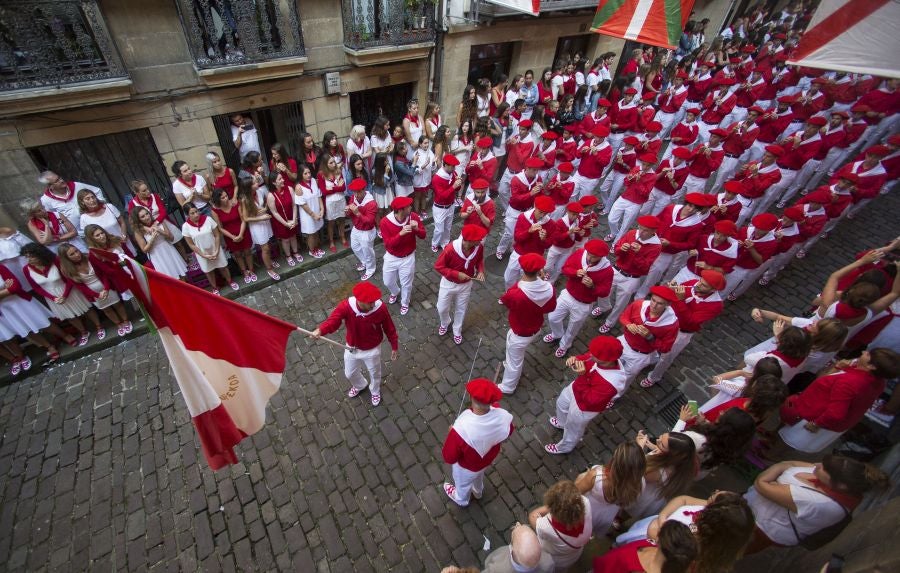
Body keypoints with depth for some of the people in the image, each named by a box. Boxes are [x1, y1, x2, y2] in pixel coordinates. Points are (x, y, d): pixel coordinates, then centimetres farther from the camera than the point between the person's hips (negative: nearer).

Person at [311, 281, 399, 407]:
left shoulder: (381, 308, -30)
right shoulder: (346, 306, -30)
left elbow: (389, 328, -15)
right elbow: (333, 319, -45)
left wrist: (394, 347, -4)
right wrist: (320, 330, -67)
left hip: (372, 350, -2)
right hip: (352, 348, 2)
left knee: (374, 374, 26)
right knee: (350, 374, 28)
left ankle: (375, 391, 63)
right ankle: (360, 385, 66)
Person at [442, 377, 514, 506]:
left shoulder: (462, 428, -46)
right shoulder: (502, 416, -33)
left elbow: (449, 457, -30)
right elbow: (508, 433, -8)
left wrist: (452, 432, -15)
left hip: (468, 466, -4)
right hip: (489, 458, 4)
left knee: (462, 483, 33)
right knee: (479, 475, 39)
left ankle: (461, 499, 65)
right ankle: (478, 492, 70)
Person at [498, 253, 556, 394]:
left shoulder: (516, 295, -39)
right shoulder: (548, 288, -24)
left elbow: (504, 299, -15)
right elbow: (551, 308, -4)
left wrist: (521, 281, -15)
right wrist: (540, 279, -6)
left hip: (520, 333, -5)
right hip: (535, 328, 5)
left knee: (514, 360, 21)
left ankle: (507, 387, 45)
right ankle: (511, 364, 63)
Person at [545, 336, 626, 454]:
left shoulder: (610, 382, -44)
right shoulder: (601, 357, -26)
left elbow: (590, 399, -33)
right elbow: (584, 358, -6)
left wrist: (582, 376, -42)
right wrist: (575, 360, -28)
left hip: (584, 407, -7)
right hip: (575, 389, 7)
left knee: (573, 428, 24)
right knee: (561, 403, 36)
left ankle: (564, 447, 57)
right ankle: (563, 423, 70)